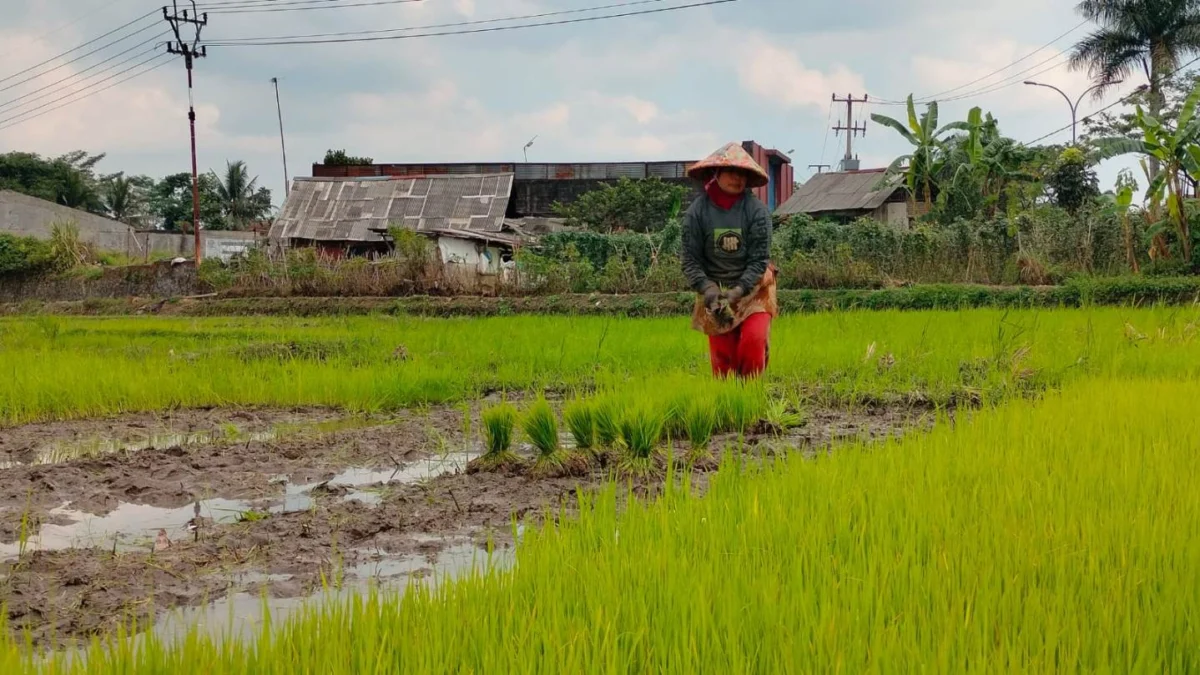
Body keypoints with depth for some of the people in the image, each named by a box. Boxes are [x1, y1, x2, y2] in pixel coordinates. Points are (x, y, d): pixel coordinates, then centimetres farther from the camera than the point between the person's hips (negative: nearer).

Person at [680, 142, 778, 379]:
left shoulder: (756, 210, -9)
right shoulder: (697, 211, -6)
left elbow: (759, 260, -10)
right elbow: (691, 262, -5)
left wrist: (737, 293, -20)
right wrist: (709, 291, -20)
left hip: (752, 288, -1)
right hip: (715, 290, 1)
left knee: (753, 341, -19)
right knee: (722, 356, -1)